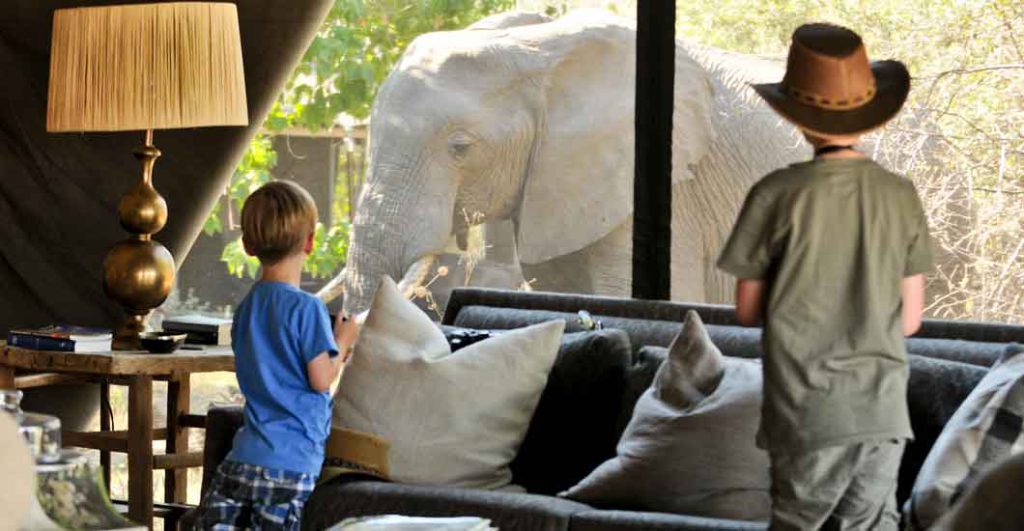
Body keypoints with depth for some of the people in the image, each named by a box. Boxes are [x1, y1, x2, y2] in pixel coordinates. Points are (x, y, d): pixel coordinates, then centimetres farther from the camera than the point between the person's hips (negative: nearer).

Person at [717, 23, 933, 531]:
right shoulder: (901, 196, 0)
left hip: (807, 410, -3)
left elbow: (747, 310, -1)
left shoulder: (777, 194, -10)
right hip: (883, 407, 3)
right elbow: (910, 318, 6)